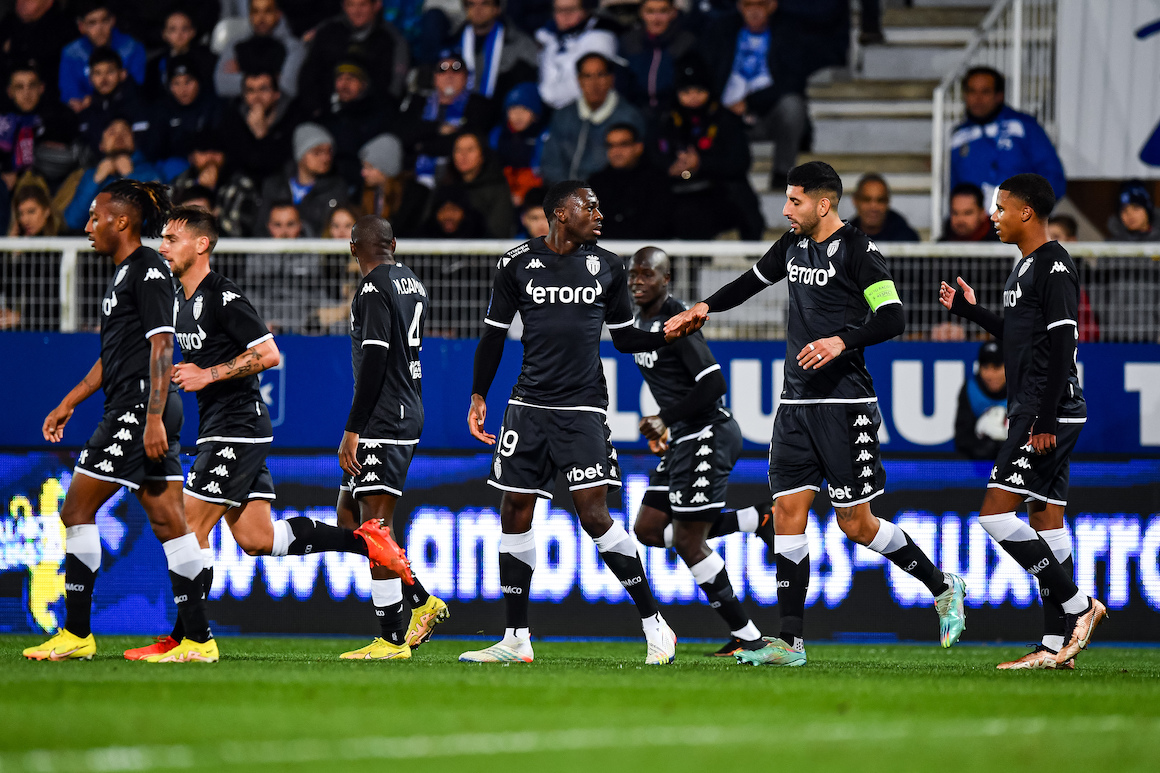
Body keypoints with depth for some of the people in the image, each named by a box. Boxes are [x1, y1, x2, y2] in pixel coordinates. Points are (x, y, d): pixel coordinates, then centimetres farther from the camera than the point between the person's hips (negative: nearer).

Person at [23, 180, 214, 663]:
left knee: (78, 509, -5)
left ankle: (76, 635, -3)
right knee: (167, 520, 4)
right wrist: (69, 404, 28)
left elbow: (161, 346, -17)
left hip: (139, 410, -10)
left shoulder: (148, 270, -9)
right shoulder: (126, 273, 21)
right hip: (127, 413, 10)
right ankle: (198, 639, 0)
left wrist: (153, 418, -23)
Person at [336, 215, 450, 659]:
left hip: (383, 419, -10)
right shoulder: (413, 284, 16)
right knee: (349, 515, 15)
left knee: (374, 524, -10)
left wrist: (352, 429, -18)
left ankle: (393, 639, -12)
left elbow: (374, 359, -19)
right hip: (409, 413, 10)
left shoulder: (374, 287, -12)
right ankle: (421, 602, 12)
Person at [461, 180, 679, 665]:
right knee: (515, 515, 2)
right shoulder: (518, 264, 3)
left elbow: (625, 337, 13)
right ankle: (516, 639, 11)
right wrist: (478, 397, 5)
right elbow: (494, 333, 9)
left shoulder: (607, 266, 6)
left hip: (583, 408, -2)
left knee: (594, 516, -12)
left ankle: (654, 625, -4)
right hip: (529, 406, 2)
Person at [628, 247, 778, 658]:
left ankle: (746, 636, 0)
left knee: (688, 542, -8)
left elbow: (713, 385, -22)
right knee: (648, 529, 10)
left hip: (708, 435, -10)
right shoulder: (640, 321, 13)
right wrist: (664, 426, 12)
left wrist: (665, 419, -14)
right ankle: (758, 519, 11)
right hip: (683, 440, 10)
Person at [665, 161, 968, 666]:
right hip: (797, 404, 7)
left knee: (856, 524, -4)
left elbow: (892, 318, -17)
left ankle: (943, 586, 17)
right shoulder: (792, 245, 12)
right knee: (787, 512, -1)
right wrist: (705, 309, 26)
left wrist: (842, 341, -28)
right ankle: (790, 641, 1)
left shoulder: (857, 251, -10)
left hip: (846, 406, -7)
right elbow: (754, 280, 31)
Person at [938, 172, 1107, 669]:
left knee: (995, 514, -12)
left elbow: (1061, 348, -19)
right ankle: (1056, 643, 6)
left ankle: (1078, 604, -7)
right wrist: (971, 311, 28)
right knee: (1044, 518, 7)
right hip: (1033, 415, 10)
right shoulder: (1027, 267, 17)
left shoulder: (1055, 268, -13)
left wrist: (1044, 419, -22)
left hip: (1052, 415, -10)